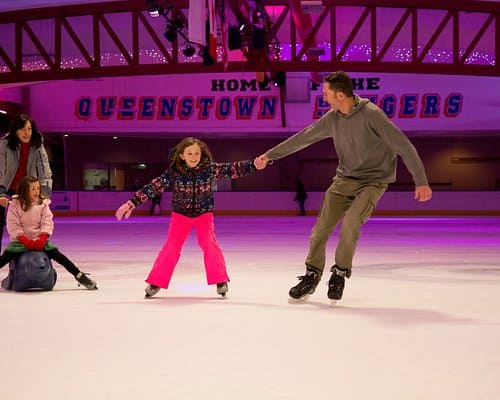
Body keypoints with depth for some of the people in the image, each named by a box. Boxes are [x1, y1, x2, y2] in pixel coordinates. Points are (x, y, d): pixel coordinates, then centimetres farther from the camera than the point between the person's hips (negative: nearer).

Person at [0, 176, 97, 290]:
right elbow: (13, 225, -11)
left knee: (56, 253, -18)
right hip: (20, 240, -1)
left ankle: (79, 276, -17)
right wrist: (25, 241, -21)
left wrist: (42, 239, -21)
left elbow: (47, 223, -4)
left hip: (39, 239, 1)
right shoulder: (15, 204, -5)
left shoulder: (43, 204, 0)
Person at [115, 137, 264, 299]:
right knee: (171, 248, -4)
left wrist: (254, 165, -31)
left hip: (204, 214, 0)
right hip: (180, 215, 0)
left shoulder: (210, 168, -16)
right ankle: (155, 283, 8)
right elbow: (153, 187, -16)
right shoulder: (173, 172, -18)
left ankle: (220, 281, -6)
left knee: (210, 244, -16)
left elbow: (232, 169, -19)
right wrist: (132, 203, -18)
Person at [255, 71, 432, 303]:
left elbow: (403, 145, -20)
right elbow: (303, 138, 10)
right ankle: (311, 277, 14)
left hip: (373, 181, -5)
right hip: (344, 179, 6)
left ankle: (340, 273, -6)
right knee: (321, 227, -3)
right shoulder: (332, 118, -1)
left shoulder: (371, 115, -21)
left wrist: (421, 181, -23)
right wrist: (269, 155, 14)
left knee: (350, 221, -26)